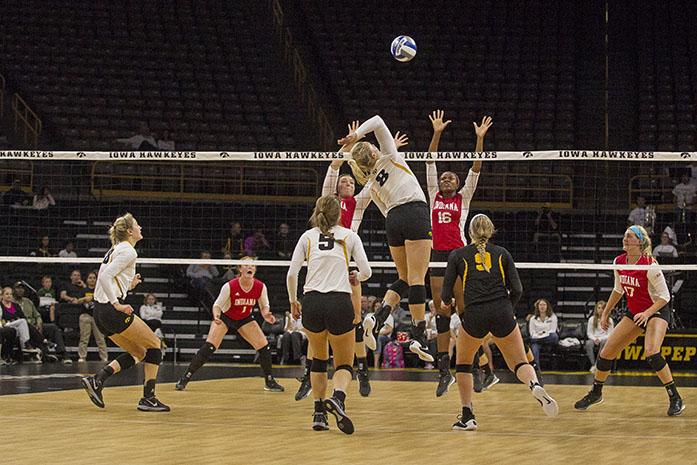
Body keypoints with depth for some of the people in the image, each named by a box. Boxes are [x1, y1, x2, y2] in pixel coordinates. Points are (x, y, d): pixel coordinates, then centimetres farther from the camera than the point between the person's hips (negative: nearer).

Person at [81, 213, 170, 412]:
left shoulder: (116, 249, 20)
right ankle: (148, 398, 1)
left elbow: (103, 278, 20)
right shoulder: (128, 251, -10)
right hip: (112, 311, -9)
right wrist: (116, 304, -20)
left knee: (139, 353, 15)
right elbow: (105, 276, -21)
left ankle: (96, 380, 0)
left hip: (100, 312, 9)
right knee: (154, 344, 4)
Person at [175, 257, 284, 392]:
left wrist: (267, 315, -25)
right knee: (209, 347, -20)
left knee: (264, 347, -7)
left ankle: (269, 382, 13)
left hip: (245, 319, 4)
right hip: (225, 317, -4)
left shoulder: (260, 287, -18)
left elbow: (264, 306, -3)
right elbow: (217, 305, -18)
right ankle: (184, 379, -14)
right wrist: (216, 316, -39)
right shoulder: (230, 286, -28)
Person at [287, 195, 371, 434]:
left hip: (311, 301, 2)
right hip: (340, 302, -2)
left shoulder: (308, 237, 11)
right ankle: (338, 397, -26)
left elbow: (291, 274, 5)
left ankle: (319, 413, 16)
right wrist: (356, 278, 28)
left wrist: (293, 301, 18)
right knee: (344, 364, 6)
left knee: (318, 358, 23)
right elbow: (366, 272, 5)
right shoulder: (349, 236, 8)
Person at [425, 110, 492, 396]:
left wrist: (480, 138, -8)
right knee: (440, 310, 3)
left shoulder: (464, 198, 8)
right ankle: (444, 370, 6)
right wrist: (436, 134, 4)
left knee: (464, 308, -6)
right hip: (438, 254, 4)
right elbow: (430, 163, 11)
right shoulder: (434, 196, 14)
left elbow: (475, 168, 1)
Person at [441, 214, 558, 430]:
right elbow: (517, 289, 6)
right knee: (520, 363, 9)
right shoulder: (501, 253, 13)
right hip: (502, 314, 1)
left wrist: (446, 302, 30)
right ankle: (535, 386, -25)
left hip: (474, 315, -1)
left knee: (463, 363, 22)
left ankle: (467, 416, 14)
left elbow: (446, 294, 8)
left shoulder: (458, 255, 9)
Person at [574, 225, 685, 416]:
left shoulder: (650, 265, -23)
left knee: (651, 353, -31)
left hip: (656, 312, -7)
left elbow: (664, 296, -18)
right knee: (606, 353, 4)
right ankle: (596, 393, 28)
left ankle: (676, 399, -19)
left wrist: (647, 313, -30)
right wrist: (605, 313, 17)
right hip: (633, 313, 7)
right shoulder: (619, 262, -4)